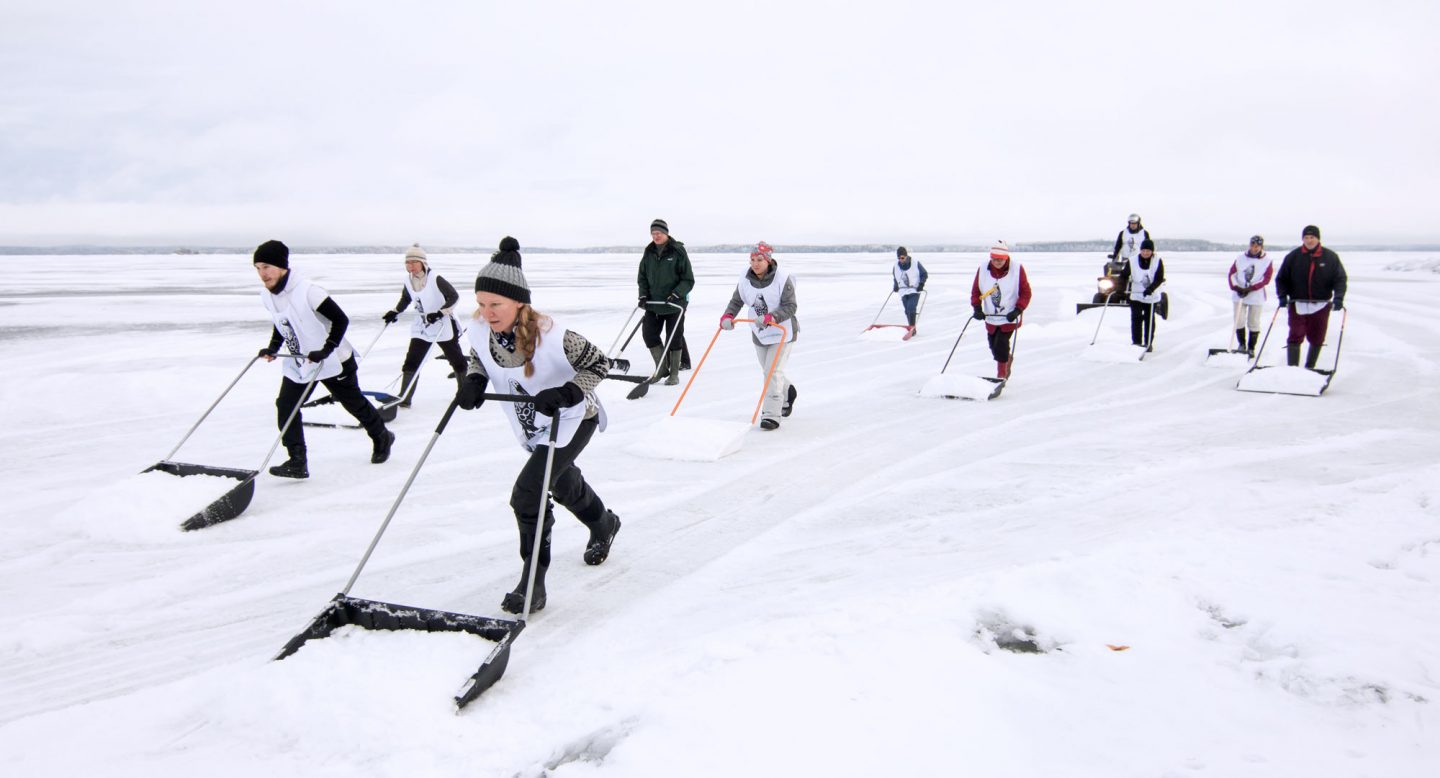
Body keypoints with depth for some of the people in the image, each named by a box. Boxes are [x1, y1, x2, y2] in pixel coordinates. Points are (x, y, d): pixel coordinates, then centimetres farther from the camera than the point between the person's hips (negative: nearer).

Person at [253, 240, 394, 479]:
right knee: (285, 406, -9)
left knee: (354, 403, 12)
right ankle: (297, 462, -5)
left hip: (333, 360, -6)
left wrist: (326, 351, -29)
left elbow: (341, 320, -24)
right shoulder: (267, 296, -4)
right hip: (298, 362, 6)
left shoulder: (307, 291, -27)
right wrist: (273, 347, 0)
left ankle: (382, 437, 38)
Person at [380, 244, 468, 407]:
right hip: (421, 328, 5)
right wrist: (394, 312, 6)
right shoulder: (408, 280, -2)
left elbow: (454, 297, -20)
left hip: (443, 327, -5)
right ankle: (404, 398, -1)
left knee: (457, 360, 8)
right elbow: (405, 299, 16)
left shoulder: (435, 279, -21)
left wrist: (440, 313, -27)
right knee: (411, 361, -5)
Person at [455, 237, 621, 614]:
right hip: (532, 426, 7)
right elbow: (479, 360, 5)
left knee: (527, 494, -19)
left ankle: (533, 583, -5)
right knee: (564, 485, 28)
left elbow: (599, 363, -23)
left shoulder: (552, 336, -35)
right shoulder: (481, 333, -19)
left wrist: (564, 394, -37)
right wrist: (473, 381, -17)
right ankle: (604, 525, 59)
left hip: (573, 421, -7)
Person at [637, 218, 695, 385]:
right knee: (648, 333, 0)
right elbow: (642, 277, 14)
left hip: (675, 303, -5)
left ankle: (674, 373, 12)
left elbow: (688, 280, -9)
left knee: (674, 338, 1)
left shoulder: (678, 252, -9)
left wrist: (677, 294, -21)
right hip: (653, 303, 5)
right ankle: (662, 367, 15)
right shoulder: (649, 253, 5)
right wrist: (643, 295, 0)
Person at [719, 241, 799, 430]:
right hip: (759, 333, 6)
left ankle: (771, 415, -12)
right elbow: (736, 301, 2)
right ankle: (787, 392, 50)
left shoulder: (783, 279, -19)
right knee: (769, 371, 20)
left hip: (783, 331, -6)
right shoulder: (745, 280, -5)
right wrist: (727, 316, -18)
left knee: (774, 372, -14)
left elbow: (790, 307, -21)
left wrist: (771, 317, -36)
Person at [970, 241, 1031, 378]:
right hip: (990, 317, 4)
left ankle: (1001, 376, 3)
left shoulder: (1017, 269, -12)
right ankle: (1008, 358, 45)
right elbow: (975, 290, 5)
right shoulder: (983, 269, -5)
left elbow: (1026, 293, -7)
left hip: (1009, 318, -4)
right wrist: (977, 308, -8)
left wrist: (1017, 311, -16)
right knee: (994, 346, 12)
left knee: (1000, 345, -13)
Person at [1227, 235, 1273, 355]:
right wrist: (1236, 288, -11)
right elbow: (1232, 273, 3)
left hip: (1256, 296, -2)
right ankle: (1242, 344, 18)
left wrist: (1250, 289, -17)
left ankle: (1251, 348, 13)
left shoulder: (1267, 261, -3)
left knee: (1253, 323, 2)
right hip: (1239, 295, 2)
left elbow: (1265, 279, -9)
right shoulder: (1241, 258, 3)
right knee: (1239, 321, 0)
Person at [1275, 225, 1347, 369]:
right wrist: (1282, 296, -9)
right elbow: (1281, 278, 5)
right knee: (1295, 337, -8)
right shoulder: (1293, 257, 0)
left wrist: (1338, 297, -15)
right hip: (1298, 304, -1)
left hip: (1321, 305, 1)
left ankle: (1310, 368, 23)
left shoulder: (1330, 257, 0)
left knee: (1316, 340, 9)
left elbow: (1340, 279, 0)